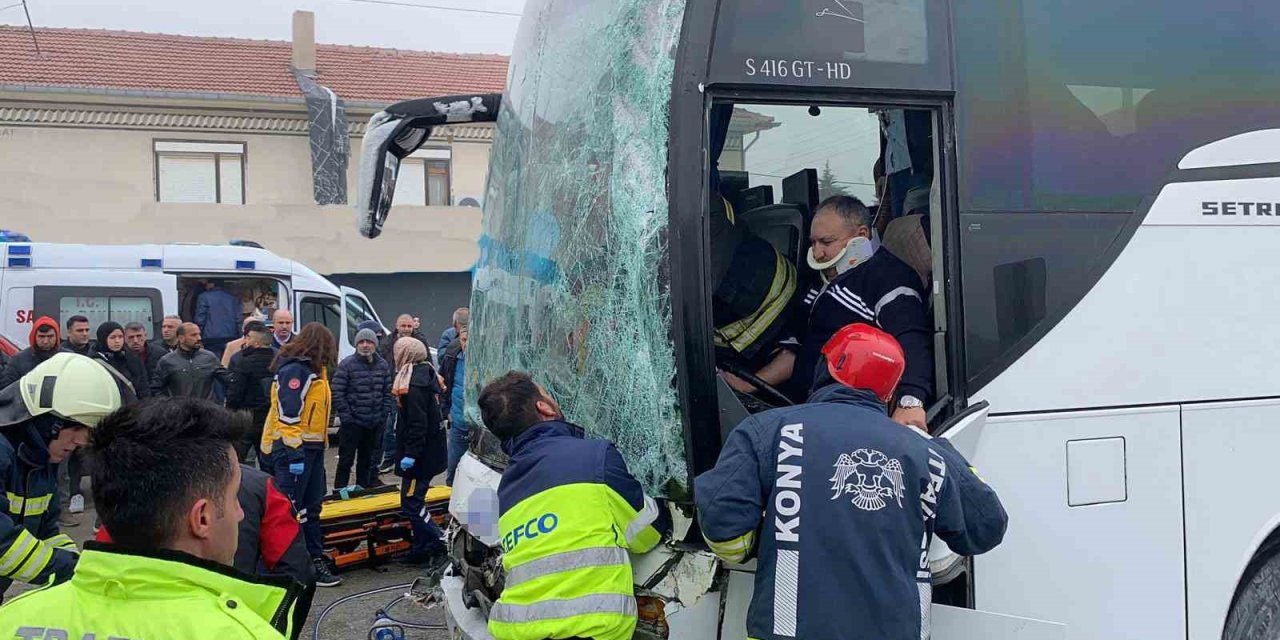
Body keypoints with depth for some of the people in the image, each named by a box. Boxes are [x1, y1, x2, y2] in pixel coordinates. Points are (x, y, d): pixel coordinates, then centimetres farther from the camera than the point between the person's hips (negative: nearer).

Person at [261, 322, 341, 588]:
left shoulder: (314, 370, 16)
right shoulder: (295, 370, -15)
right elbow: (288, 415, -22)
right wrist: (295, 454, -25)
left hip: (312, 447, 10)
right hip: (294, 448, -10)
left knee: (311, 507, 15)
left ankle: (315, 560, 22)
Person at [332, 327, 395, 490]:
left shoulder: (383, 365, 7)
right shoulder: (347, 364, -8)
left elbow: (389, 392, 11)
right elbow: (337, 393, -11)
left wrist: (384, 414, 1)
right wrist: (346, 416, -14)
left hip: (375, 424, 5)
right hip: (352, 423, -5)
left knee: (367, 460, 15)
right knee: (346, 460, -1)